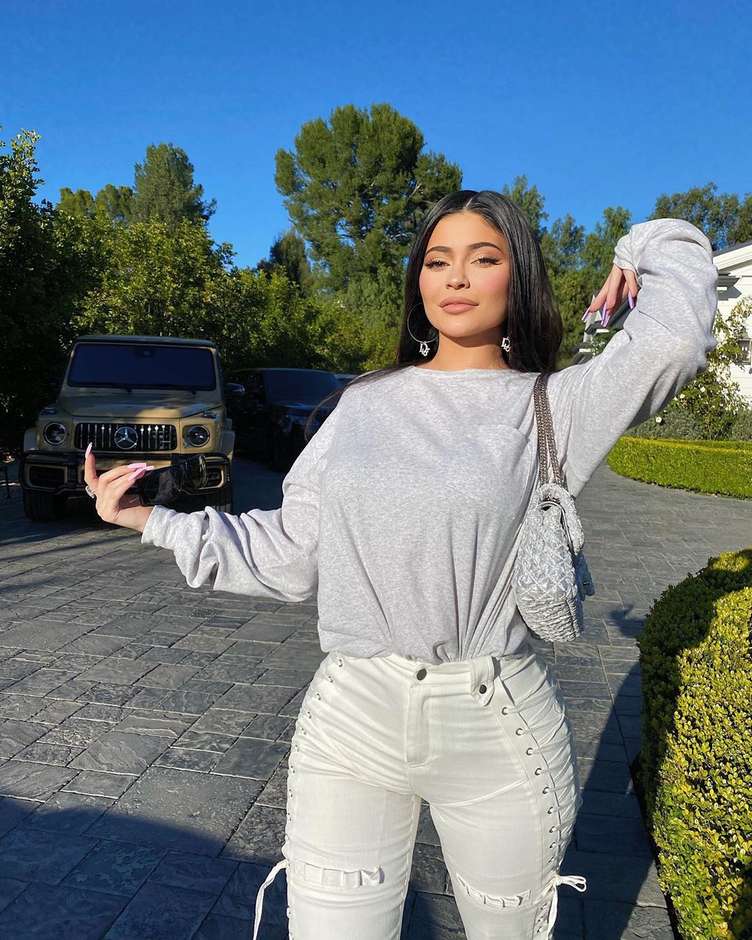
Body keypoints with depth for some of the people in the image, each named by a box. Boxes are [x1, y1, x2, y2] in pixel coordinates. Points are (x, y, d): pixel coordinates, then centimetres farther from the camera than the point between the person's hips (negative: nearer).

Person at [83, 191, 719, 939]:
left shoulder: (553, 407, -1)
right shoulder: (366, 401, 6)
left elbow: (678, 336, -18)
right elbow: (288, 557, 6)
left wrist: (644, 253, 2)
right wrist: (153, 519, 4)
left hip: (499, 736, -1)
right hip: (350, 720, 2)